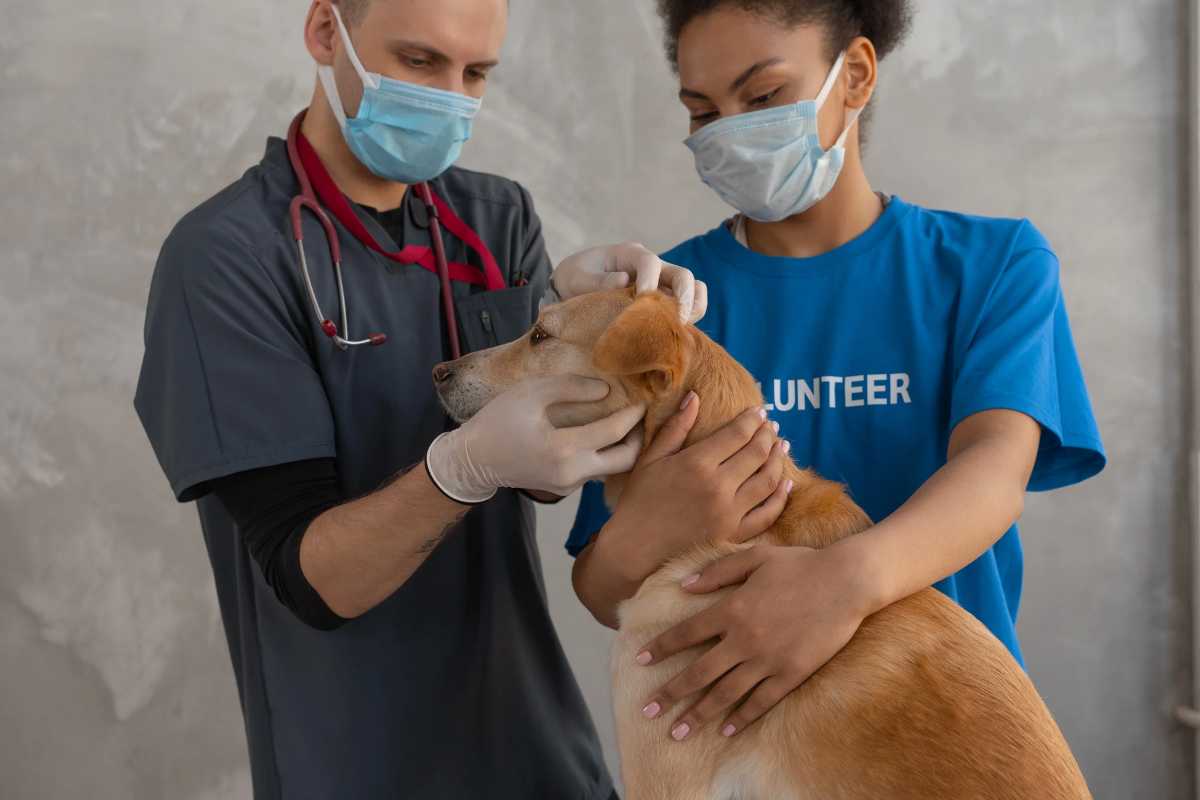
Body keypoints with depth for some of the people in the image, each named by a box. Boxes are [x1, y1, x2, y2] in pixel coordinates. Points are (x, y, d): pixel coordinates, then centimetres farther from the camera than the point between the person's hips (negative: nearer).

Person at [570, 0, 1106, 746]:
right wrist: (641, 536, -32)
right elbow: (603, 593, -9)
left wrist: (850, 575, -41)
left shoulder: (995, 264, -5)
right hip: (720, 733, 0)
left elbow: (997, 465, -22)